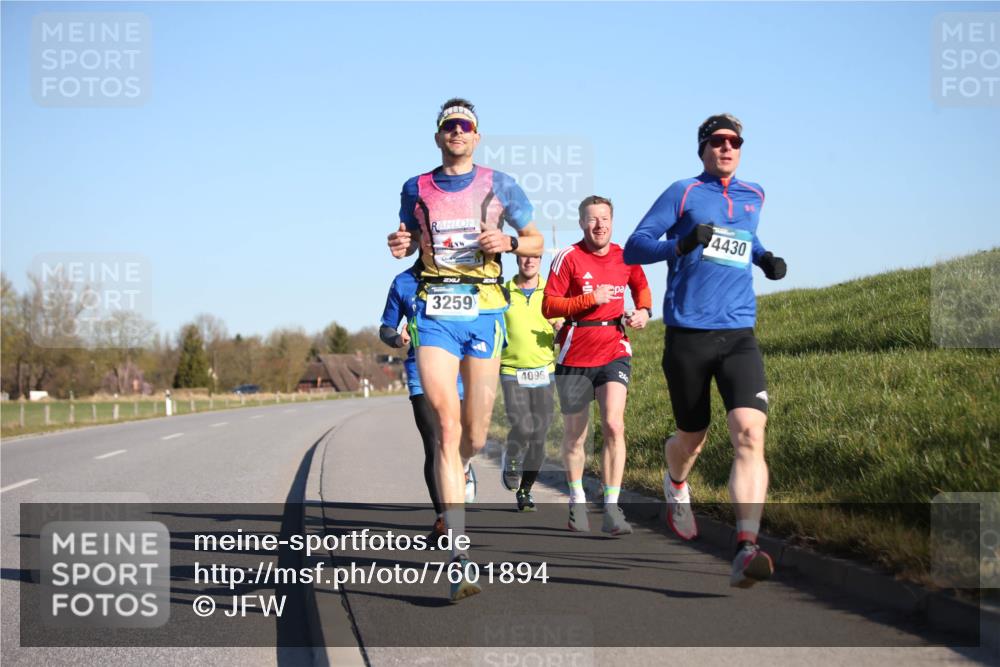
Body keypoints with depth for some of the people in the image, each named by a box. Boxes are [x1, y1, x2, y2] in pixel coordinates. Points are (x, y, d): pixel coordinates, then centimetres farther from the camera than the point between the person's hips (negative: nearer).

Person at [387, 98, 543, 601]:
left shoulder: (498, 185, 6)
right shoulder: (416, 189, 10)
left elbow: (536, 240, 13)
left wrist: (508, 242, -8)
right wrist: (400, 246, 1)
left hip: (484, 312, 0)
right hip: (434, 313, 0)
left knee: (474, 436, 2)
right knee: (447, 426, -12)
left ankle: (461, 465, 44)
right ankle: (459, 556, -14)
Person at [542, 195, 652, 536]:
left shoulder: (624, 257, 5)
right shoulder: (568, 258, -6)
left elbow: (641, 287, 26)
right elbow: (548, 306, -10)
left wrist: (643, 310, 6)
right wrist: (590, 299, -19)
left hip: (614, 351, 1)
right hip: (575, 355, -1)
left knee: (614, 425, -17)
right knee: (575, 435, 10)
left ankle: (612, 509, -15)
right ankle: (577, 500, 32)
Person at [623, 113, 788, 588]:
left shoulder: (753, 195, 17)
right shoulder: (683, 193, 3)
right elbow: (634, 247, -1)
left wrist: (764, 258, 15)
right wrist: (680, 245, -20)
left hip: (738, 335, 2)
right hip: (687, 334, -2)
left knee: (749, 433, -19)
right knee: (692, 439, 10)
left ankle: (746, 549, -27)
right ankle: (675, 486, 48)